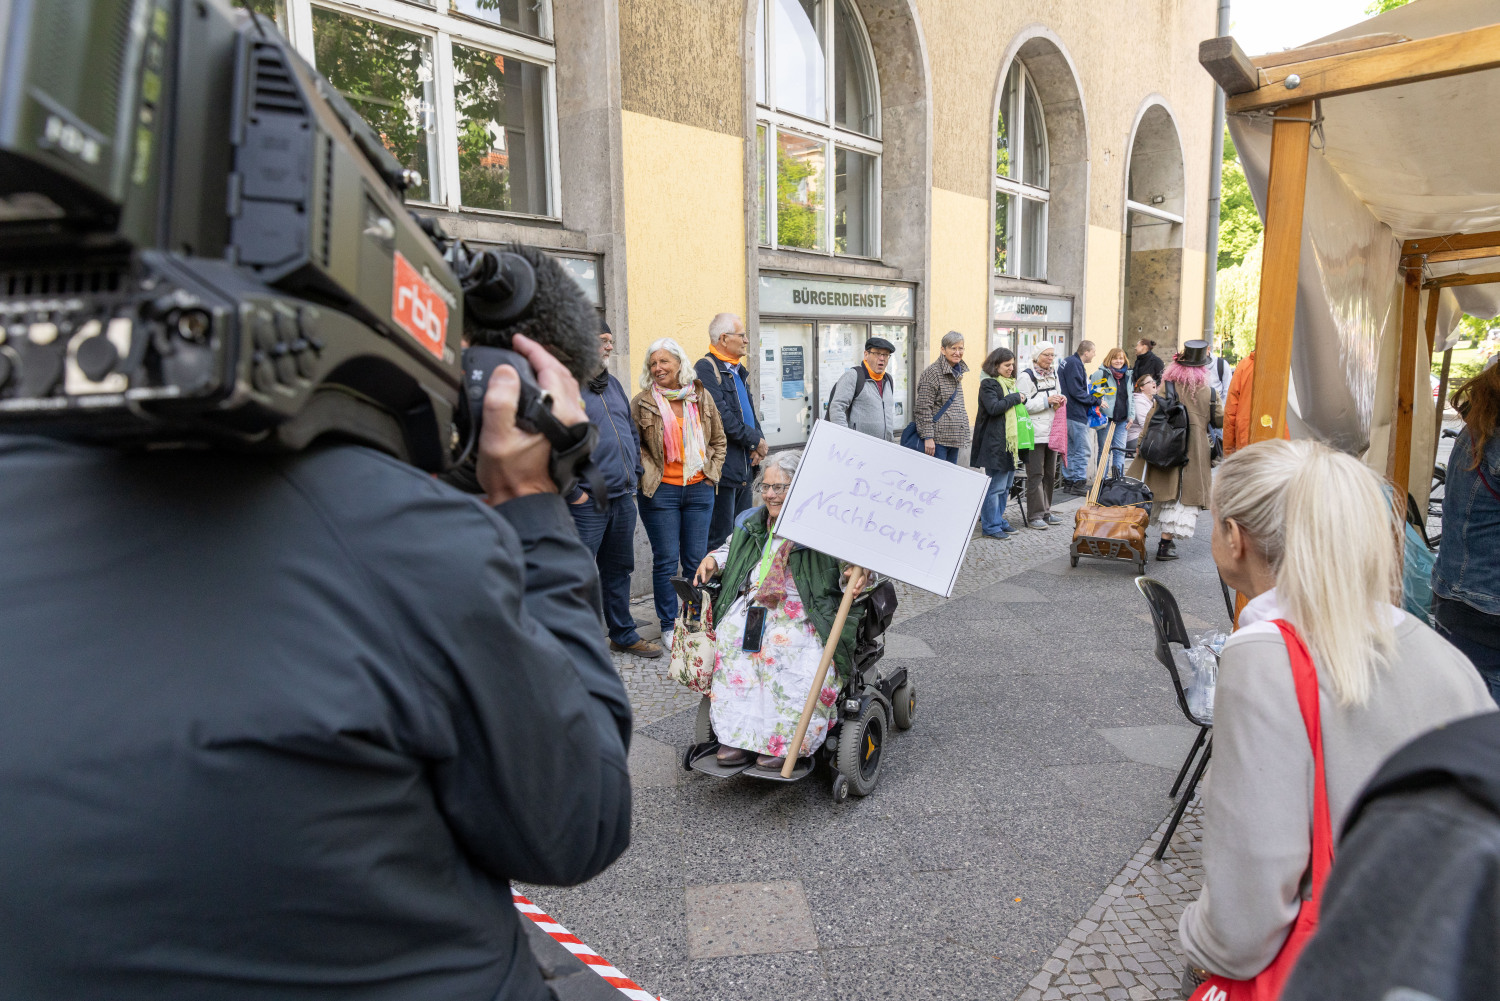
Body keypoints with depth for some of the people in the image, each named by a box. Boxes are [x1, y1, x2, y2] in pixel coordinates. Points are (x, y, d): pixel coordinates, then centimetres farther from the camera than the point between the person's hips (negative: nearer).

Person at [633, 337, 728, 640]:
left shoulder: (701, 396, 6)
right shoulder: (643, 402, -3)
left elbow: (719, 439, 15)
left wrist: (712, 472, 7)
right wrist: (648, 474, -6)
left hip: (699, 490, 3)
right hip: (660, 492, -3)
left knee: (696, 559, 9)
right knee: (666, 561, 3)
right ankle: (668, 625, 16)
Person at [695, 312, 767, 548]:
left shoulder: (739, 370, 16)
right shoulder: (706, 369, -12)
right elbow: (721, 416, -20)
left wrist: (758, 442, 0)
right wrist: (755, 440, -12)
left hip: (745, 466, 9)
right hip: (723, 467, -9)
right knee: (719, 537, -4)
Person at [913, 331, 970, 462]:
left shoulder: (957, 372, 15)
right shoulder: (932, 372, -11)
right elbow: (924, 408, -16)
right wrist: (928, 437, -21)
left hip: (954, 440, 9)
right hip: (937, 438, -8)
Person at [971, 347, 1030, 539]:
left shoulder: (1010, 384, 21)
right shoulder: (988, 384, -8)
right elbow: (993, 407, -22)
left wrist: (1022, 400, 10)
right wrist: (1015, 398, -12)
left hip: (1011, 443, 9)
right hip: (995, 443, -9)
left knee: (1006, 485, 13)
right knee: (995, 486, -6)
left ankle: (998, 519, 24)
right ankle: (990, 526, 0)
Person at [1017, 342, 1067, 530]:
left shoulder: (1053, 375, 16)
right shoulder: (1026, 377, -9)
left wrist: (1060, 399, 7)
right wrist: (1047, 401, -19)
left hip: (1052, 432, 8)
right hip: (1035, 434, -8)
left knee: (1050, 474, 12)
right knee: (1036, 475, -5)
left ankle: (1046, 512, 22)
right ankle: (1034, 516, 0)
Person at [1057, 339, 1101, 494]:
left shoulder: (1068, 362, 16)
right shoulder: (1074, 364, -15)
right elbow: (1076, 391, -20)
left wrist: (1092, 393, 16)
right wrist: (1096, 400, -12)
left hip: (1068, 413, 10)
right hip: (1076, 414, -10)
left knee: (1070, 449, 13)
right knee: (1082, 450, -5)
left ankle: (1068, 481, 18)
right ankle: (1079, 483, -1)